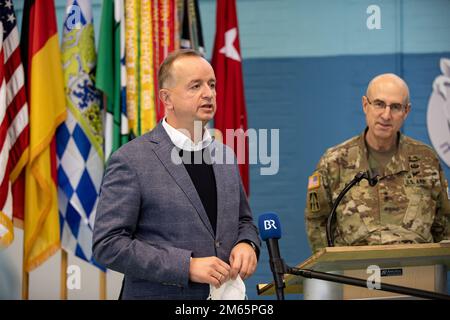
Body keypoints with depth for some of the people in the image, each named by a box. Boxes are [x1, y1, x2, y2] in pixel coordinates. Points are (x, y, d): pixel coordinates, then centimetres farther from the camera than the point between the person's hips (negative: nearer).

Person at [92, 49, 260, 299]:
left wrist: (247, 244, -5)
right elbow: (108, 244, -15)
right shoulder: (130, 161, -11)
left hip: (224, 293, 5)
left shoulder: (225, 155, 8)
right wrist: (187, 266, -21)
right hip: (161, 293, -5)